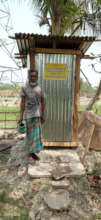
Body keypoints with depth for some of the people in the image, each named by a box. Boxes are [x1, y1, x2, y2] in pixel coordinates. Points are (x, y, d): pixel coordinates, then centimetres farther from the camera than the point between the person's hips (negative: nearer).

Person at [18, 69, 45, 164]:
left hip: (37, 114, 4)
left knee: (37, 133, 10)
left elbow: (42, 101, 8)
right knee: (30, 134, 3)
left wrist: (43, 115, 7)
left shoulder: (39, 87, 2)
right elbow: (22, 102, -8)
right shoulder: (24, 88, -7)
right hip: (28, 115, -4)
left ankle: (34, 152, 26)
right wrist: (21, 116, -12)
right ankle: (30, 154, 16)